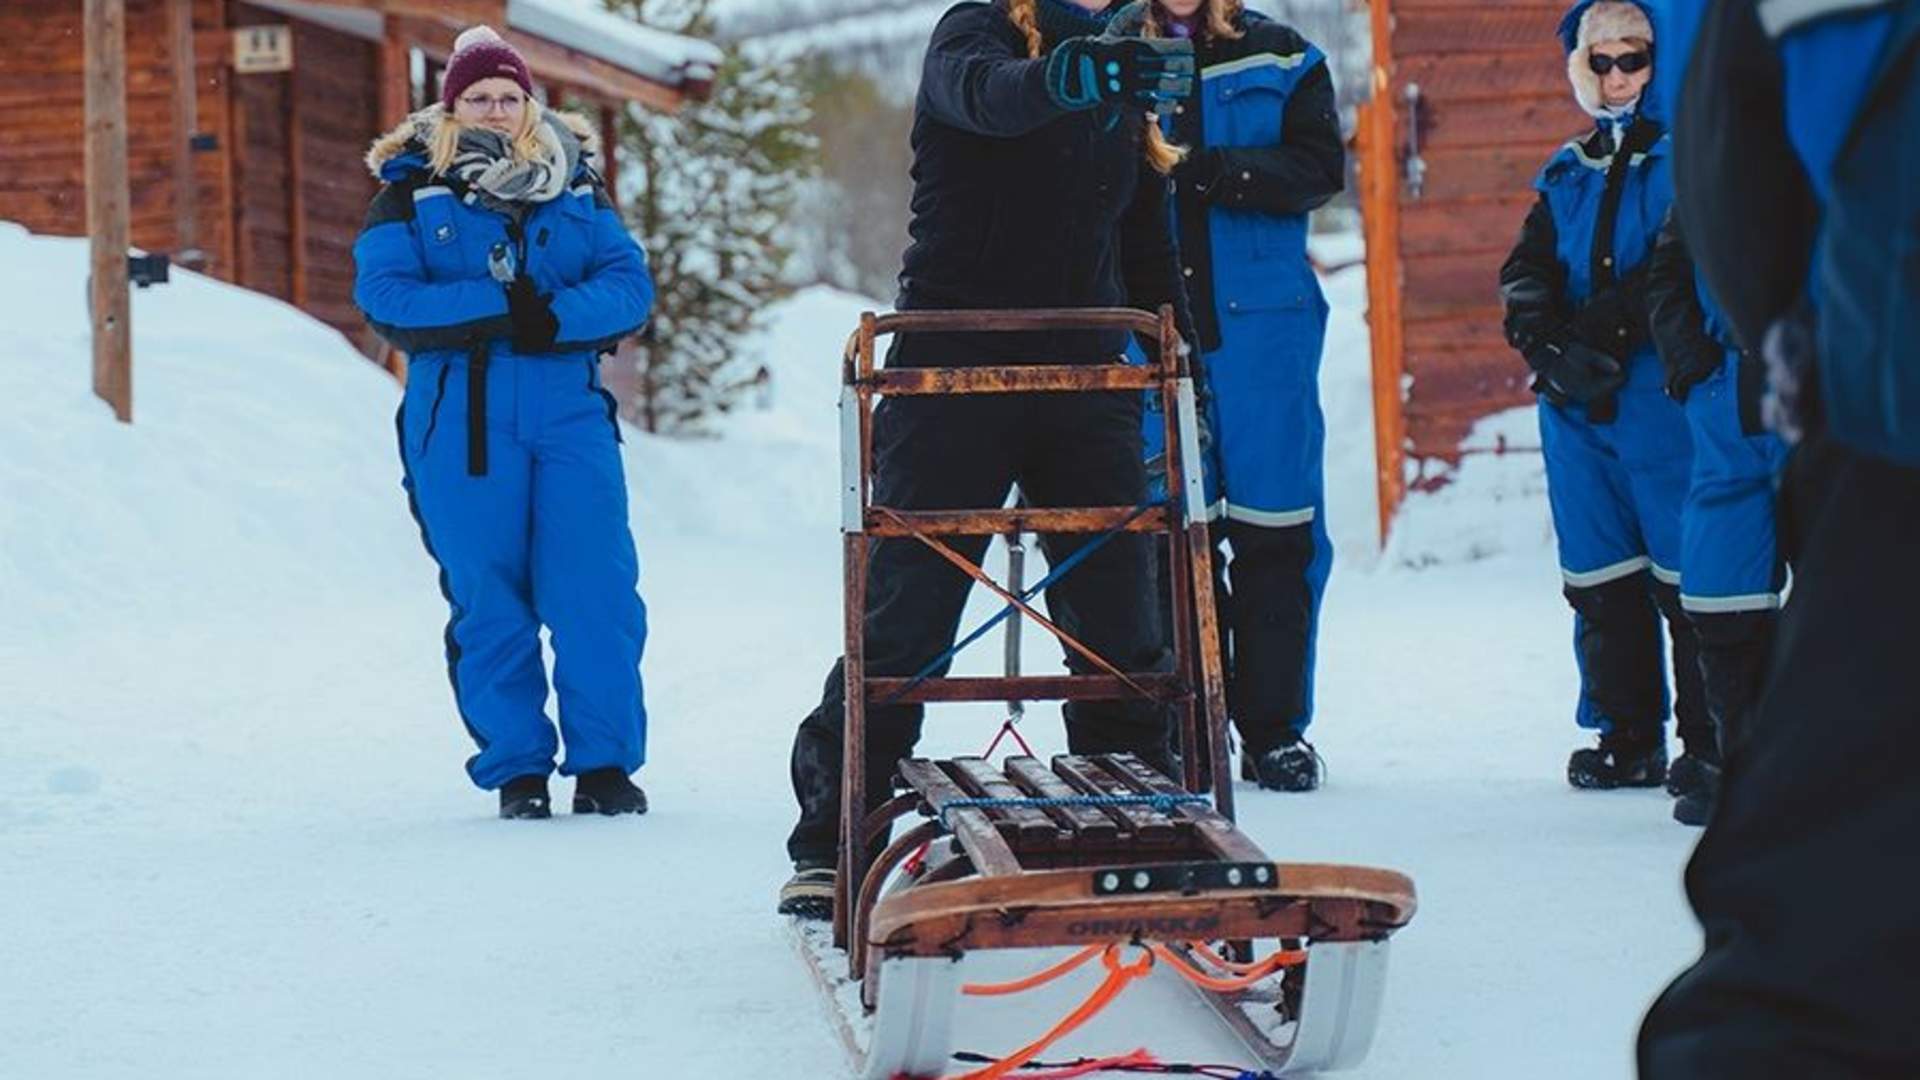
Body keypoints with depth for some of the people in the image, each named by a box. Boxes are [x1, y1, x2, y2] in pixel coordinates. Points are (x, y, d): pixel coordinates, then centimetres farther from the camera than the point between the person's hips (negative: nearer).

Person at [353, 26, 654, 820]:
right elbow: (384, 295, -8)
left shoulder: (576, 188, 13)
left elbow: (629, 283, 3)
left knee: (598, 591, -6)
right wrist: (497, 306, -18)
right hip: (461, 420, -1)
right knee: (488, 599, 1)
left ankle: (604, 762, 2)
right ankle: (516, 769, 11)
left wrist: (557, 316, -17)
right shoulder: (411, 193, 6)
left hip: (570, 412, 1)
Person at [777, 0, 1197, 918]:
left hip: (1085, 372, 5)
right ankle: (829, 843, 3)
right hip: (954, 369, -5)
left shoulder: (1123, 84, 15)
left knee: (1120, 619, 2)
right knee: (905, 618, -5)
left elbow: (1146, 241, 22)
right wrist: (1067, 75, -46)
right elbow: (985, 95, -28)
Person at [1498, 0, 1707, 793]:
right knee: (1600, 577, 8)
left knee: (1683, 568, -9)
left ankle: (1711, 739, -3)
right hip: (1575, 401, 6)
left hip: (1662, 390, -6)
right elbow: (1527, 271, 12)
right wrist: (1544, 339, -8)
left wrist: (1606, 329, -19)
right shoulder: (1565, 176, 19)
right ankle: (1628, 737, 17)